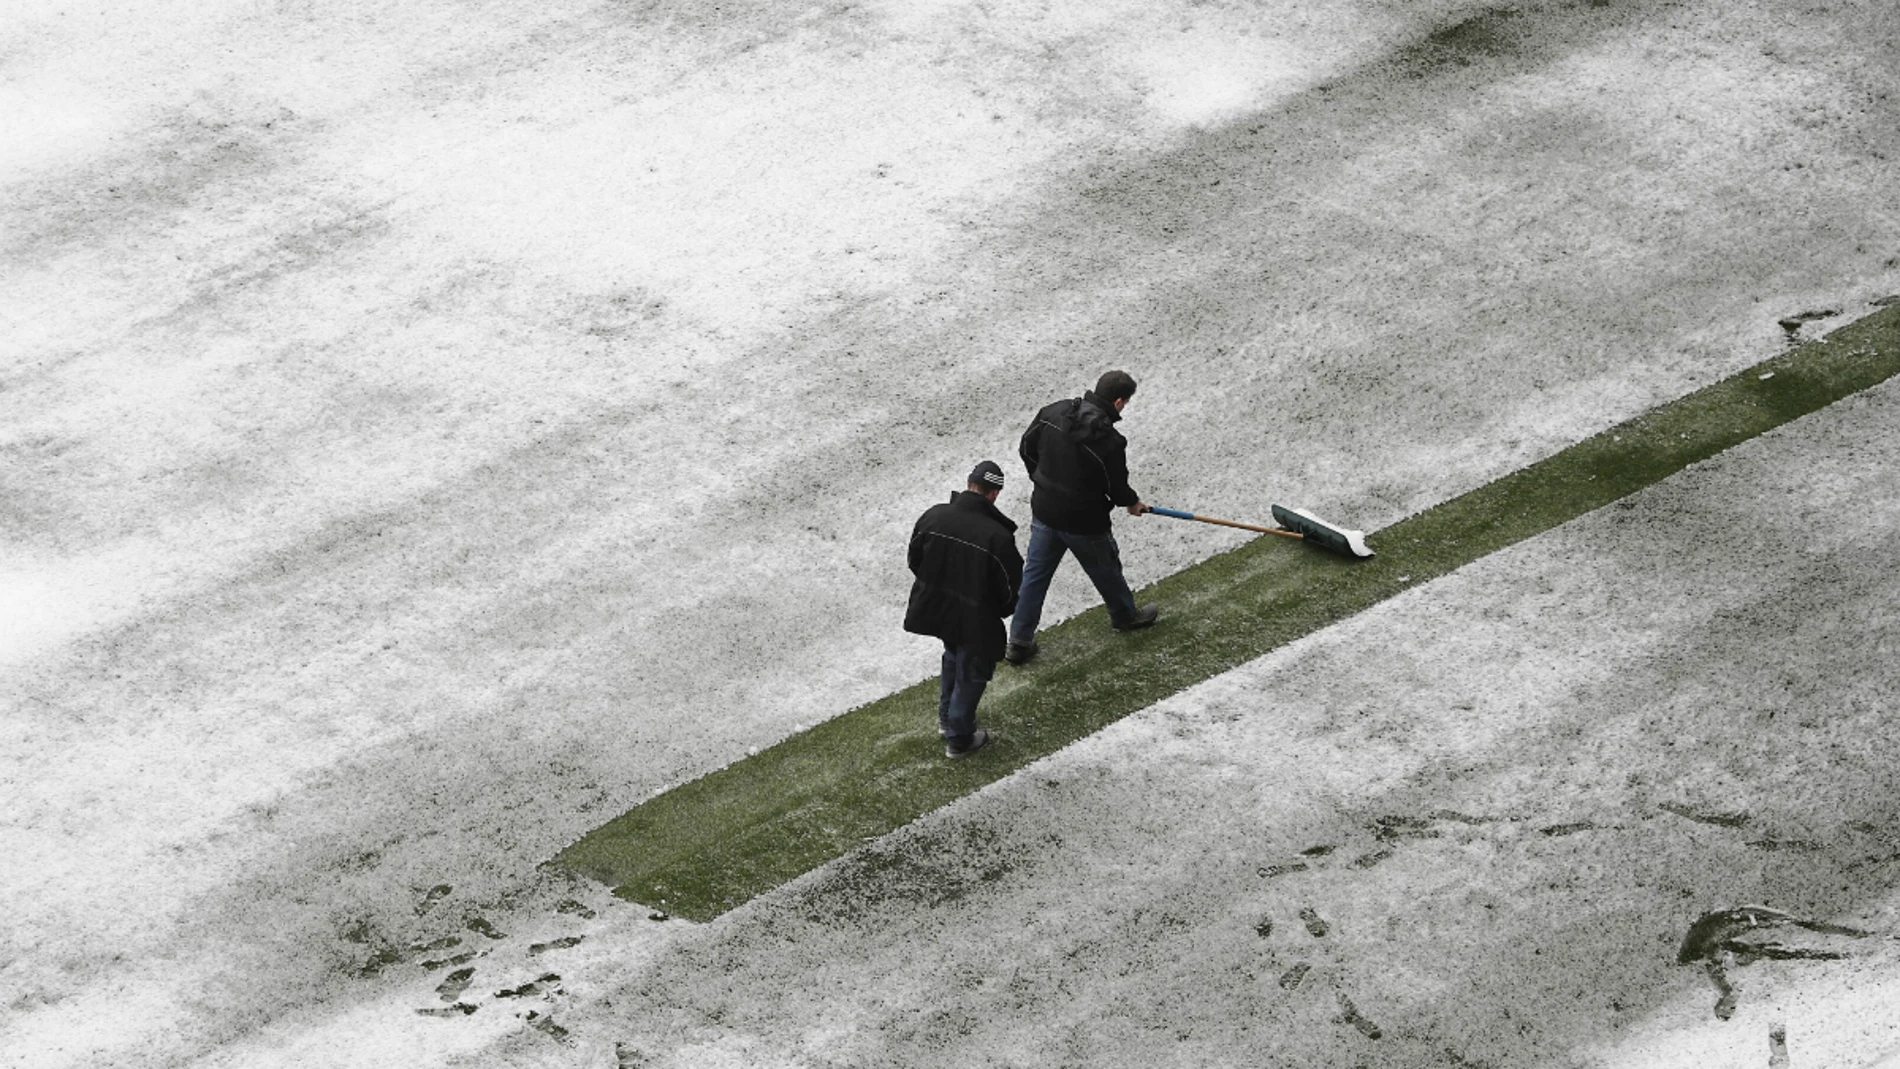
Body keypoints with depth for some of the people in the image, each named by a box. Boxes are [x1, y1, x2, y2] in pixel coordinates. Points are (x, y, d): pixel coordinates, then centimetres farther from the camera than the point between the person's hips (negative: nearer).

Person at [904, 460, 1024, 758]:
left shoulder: (932, 516, -13)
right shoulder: (998, 537, -27)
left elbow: (915, 560, 2)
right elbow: (1011, 588, -17)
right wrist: (1001, 611, 6)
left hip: (934, 608, 5)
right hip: (975, 620, -5)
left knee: (954, 653, 32)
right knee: (971, 672, 18)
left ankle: (946, 717, 47)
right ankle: (958, 738, 32)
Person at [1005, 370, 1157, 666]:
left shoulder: (1053, 412, -10)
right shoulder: (1109, 441, -28)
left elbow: (1027, 447, 5)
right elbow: (1117, 486, -15)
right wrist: (1132, 502, 9)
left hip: (1044, 511, 5)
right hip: (1083, 523, -5)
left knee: (1034, 574, 16)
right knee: (1105, 569, 22)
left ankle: (1019, 641, 21)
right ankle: (1125, 615, 48)